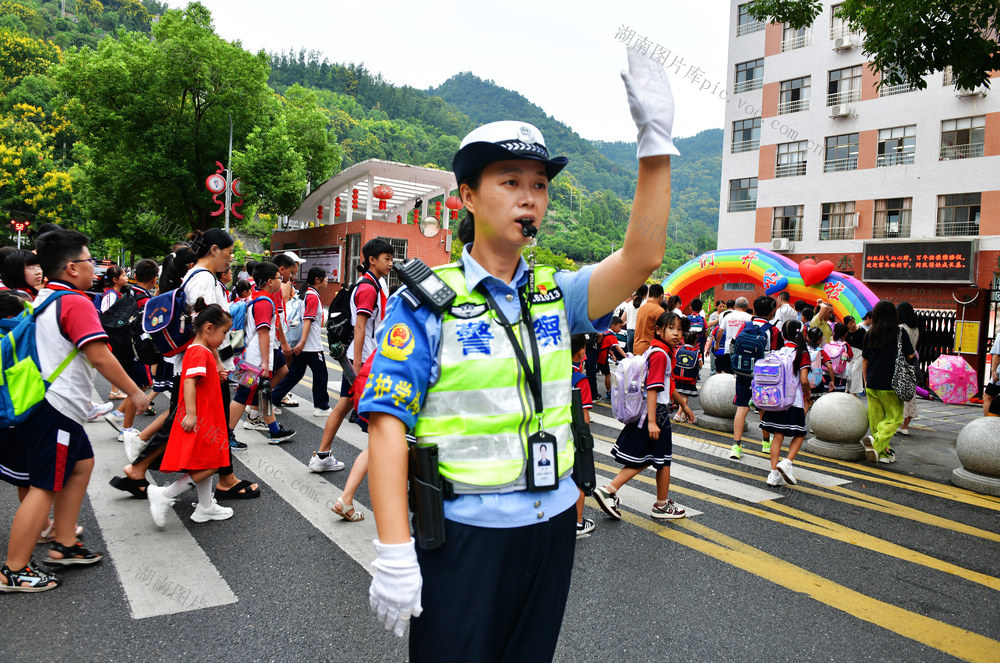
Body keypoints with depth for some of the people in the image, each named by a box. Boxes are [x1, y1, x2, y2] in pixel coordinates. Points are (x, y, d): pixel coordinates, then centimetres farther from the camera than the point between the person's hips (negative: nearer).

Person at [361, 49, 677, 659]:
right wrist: (394, 554, -19)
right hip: (463, 533, -4)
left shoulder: (555, 295, 5)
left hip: (551, 523, 5)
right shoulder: (427, 300, -9)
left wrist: (656, 140, -16)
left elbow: (642, 257, -9)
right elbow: (388, 422, -14)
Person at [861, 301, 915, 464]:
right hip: (891, 385, -4)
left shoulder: (870, 335, 2)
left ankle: (883, 452, 15)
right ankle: (876, 442, -17)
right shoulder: (900, 334, -7)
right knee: (895, 417, 5)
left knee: (876, 418, 11)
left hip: (872, 384, 4)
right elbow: (910, 357, -3)